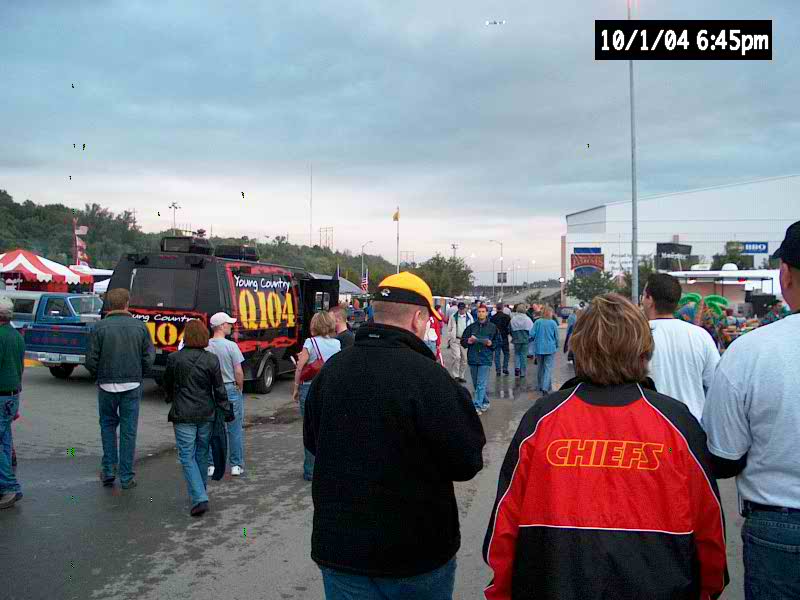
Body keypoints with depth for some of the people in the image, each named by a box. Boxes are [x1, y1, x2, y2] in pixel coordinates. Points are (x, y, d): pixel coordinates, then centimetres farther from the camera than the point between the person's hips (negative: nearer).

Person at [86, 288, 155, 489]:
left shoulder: (100, 327, -7)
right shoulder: (140, 326, -2)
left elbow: (91, 360, -7)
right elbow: (149, 358, -2)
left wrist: (99, 375, 12)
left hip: (107, 384, -1)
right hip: (132, 385, 1)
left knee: (108, 426, 18)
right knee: (129, 431, 7)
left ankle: (108, 471, 15)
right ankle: (126, 477, 11)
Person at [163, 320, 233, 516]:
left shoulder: (174, 358, -7)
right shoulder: (212, 359, -7)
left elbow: (168, 384, 8)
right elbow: (219, 389, -3)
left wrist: (171, 399, 28)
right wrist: (227, 411, 8)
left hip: (183, 415, -2)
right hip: (206, 414, 2)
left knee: (187, 457, 1)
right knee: (202, 454, 19)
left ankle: (199, 498, -9)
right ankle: (200, 491, 33)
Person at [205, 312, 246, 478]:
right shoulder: (231, 346, -13)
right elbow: (238, 372, -13)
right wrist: (240, 389, 2)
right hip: (231, 389, -3)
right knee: (235, 429, 7)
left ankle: (211, 465, 15)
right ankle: (236, 465, 12)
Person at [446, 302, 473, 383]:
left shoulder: (469, 317, 6)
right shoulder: (453, 317, 3)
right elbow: (449, 329, 9)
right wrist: (449, 340, 6)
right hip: (455, 340, -2)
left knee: (464, 359, 5)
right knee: (457, 357, -14)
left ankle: (461, 376, 17)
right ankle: (455, 375, -4)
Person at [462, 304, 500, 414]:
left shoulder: (493, 327, 2)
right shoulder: (471, 327, 8)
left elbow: (498, 341, 8)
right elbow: (463, 341, 10)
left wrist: (491, 343, -11)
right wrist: (469, 341, -11)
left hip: (485, 359, -4)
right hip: (473, 358, 4)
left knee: (481, 384, -10)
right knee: (476, 384, 13)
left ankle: (477, 406, -11)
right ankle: (485, 402, 29)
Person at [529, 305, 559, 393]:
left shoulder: (537, 322, -6)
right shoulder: (553, 323, -8)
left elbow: (532, 334, -6)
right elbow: (556, 336, 0)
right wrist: (556, 346, 17)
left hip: (539, 348, 2)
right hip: (550, 349, -2)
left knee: (540, 367, 17)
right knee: (548, 368, -3)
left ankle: (540, 386, 28)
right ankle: (545, 387, -15)